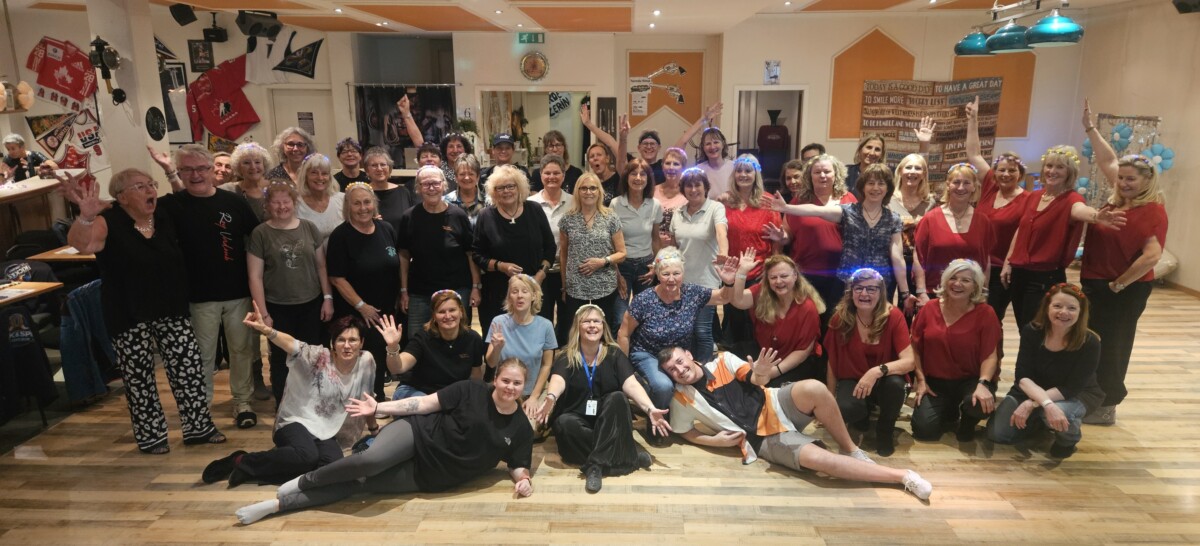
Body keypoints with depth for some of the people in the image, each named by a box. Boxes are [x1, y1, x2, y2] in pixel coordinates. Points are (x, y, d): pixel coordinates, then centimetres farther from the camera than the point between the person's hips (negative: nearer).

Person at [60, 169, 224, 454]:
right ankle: (150, 436, 21)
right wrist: (86, 215, -52)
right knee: (139, 375, 7)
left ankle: (199, 426, 17)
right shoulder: (108, 223, -14)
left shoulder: (165, 216, 2)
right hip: (129, 315, -4)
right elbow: (78, 243, -30)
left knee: (188, 365, 4)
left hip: (170, 309, 5)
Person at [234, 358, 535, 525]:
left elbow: (518, 465, 6)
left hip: (427, 477, 1)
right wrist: (378, 408, -7)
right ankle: (305, 481, 0)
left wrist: (523, 480, -18)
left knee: (359, 484, -11)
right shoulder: (471, 390, -6)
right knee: (370, 459, -30)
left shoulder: (521, 428, -2)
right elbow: (426, 403, -3)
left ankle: (278, 504, -1)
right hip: (418, 432, -1)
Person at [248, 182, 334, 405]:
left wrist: (328, 298, 1)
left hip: (311, 304, 2)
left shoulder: (309, 228, 2)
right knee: (281, 359, 11)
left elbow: (321, 265, 7)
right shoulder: (260, 233, -6)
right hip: (278, 308, -2)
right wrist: (263, 313, -10)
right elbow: (255, 276, -6)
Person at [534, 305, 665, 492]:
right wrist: (551, 398, -48)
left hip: (609, 423, 1)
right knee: (564, 424, -33)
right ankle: (627, 457, -28)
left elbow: (631, 385, -13)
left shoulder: (615, 354, 1)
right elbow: (558, 380, -23)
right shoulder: (566, 357, -2)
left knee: (618, 397, -28)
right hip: (577, 420, 0)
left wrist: (650, 409, -32)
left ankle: (597, 463, -32)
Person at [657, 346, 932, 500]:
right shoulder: (682, 400, -2)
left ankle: (851, 450, -9)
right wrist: (714, 440, -9)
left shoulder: (724, 361, 2)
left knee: (814, 389, -33)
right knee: (816, 458, -29)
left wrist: (760, 373, -22)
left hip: (776, 406, 2)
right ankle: (901, 476, -17)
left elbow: (755, 381, 3)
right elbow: (684, 432, 9)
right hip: (762, 439, -2)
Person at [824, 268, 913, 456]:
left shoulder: (894, 316, -16)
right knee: (846, 409, -32)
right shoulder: (840, 319, -13)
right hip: (851, 381, 0)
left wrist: (878, 371, -39)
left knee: (895, 383, -36)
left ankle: (885, 430, -3)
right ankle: (863, 415, 10)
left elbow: (909, 361, -22)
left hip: (883, 381, 0)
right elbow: (832, 363, -2)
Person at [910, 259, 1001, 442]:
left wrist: (983, 383, -29)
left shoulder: (985, 313, -8)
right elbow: (915, 348, 4)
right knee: (923, 430, -16)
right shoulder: (929, 308, -2)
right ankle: (949, 413, 23)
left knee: (980, 405, -36)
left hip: (971, 380, -2)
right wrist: (920, 380, -4)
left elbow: (990, 355, -13)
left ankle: (968, 422, 5)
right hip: (935, 381, 2)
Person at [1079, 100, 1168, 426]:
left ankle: (1106, 409, 15)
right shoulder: (1121, 199, 5)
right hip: (1096, 284, 8)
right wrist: (1090, 128, 18)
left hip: (1123, 290, -8)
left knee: (1109, 347, 2)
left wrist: (1118, 284, -18)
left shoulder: (1153, 211, -16)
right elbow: (1108, 161, 17)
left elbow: (1152, 256, -25)